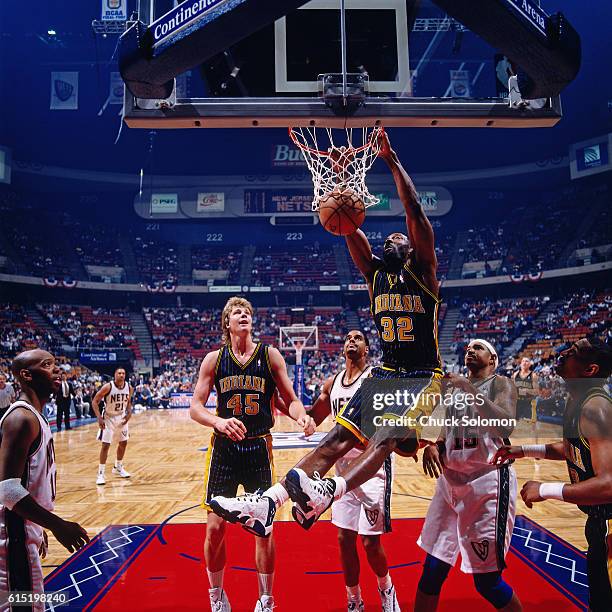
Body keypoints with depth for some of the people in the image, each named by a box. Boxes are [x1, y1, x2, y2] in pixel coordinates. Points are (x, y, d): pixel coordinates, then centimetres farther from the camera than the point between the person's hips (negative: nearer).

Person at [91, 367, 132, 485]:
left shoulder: (129, 387, -9)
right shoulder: (108, 387, -23)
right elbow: (94, 402, -17)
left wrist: (129, 412, -7)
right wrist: (99, 418, -25)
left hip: (122, 417, 5)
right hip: (108, 418, -5)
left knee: (123, 443, 13)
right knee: (105, 445, -9)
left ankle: (118, 468, 33)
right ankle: (101, 473, 2)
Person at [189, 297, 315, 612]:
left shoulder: (270, 355, -2)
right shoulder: (214, 359, 0)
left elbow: (290, 400, 0)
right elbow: (195, 407, -3)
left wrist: (301, 417, -23)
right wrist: (218, 421, -24)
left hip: (259, 449, 0)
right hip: (224, 448, 1)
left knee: (264, 529, 5)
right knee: (215, 528, 3)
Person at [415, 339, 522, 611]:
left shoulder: (501, 384, -3)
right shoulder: (454, 385, 14)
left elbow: (506, 426, -22)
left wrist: (470, 389, -27)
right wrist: (434, 445, -1)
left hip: (489, 481, -5)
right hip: (450, 479, 5)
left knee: (487, 581, 2)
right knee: (432, 570, 6)